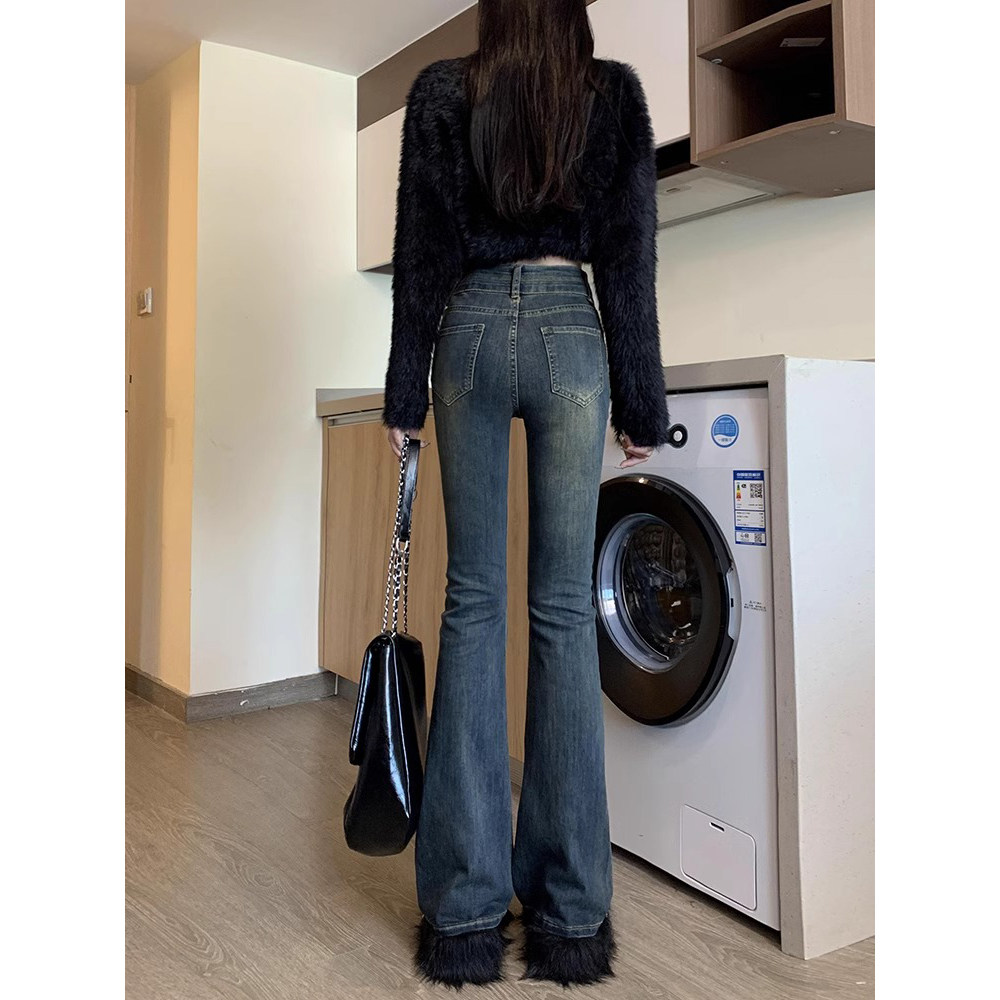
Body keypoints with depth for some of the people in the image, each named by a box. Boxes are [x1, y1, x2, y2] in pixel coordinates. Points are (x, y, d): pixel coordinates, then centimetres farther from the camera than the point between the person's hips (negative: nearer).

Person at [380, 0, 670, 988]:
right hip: (569, 332, 0)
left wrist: (405, 391, 6)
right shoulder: (614, 93, 6)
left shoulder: (439, 91, 7)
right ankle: (569, 913, 7)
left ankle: (466, 908, 7)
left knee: (473, 599, 3)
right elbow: (630, 256, 3)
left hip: (471, 331, 1)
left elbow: (419, 251, 3)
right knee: (564, 607, 0)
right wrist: (640, 402, 6)